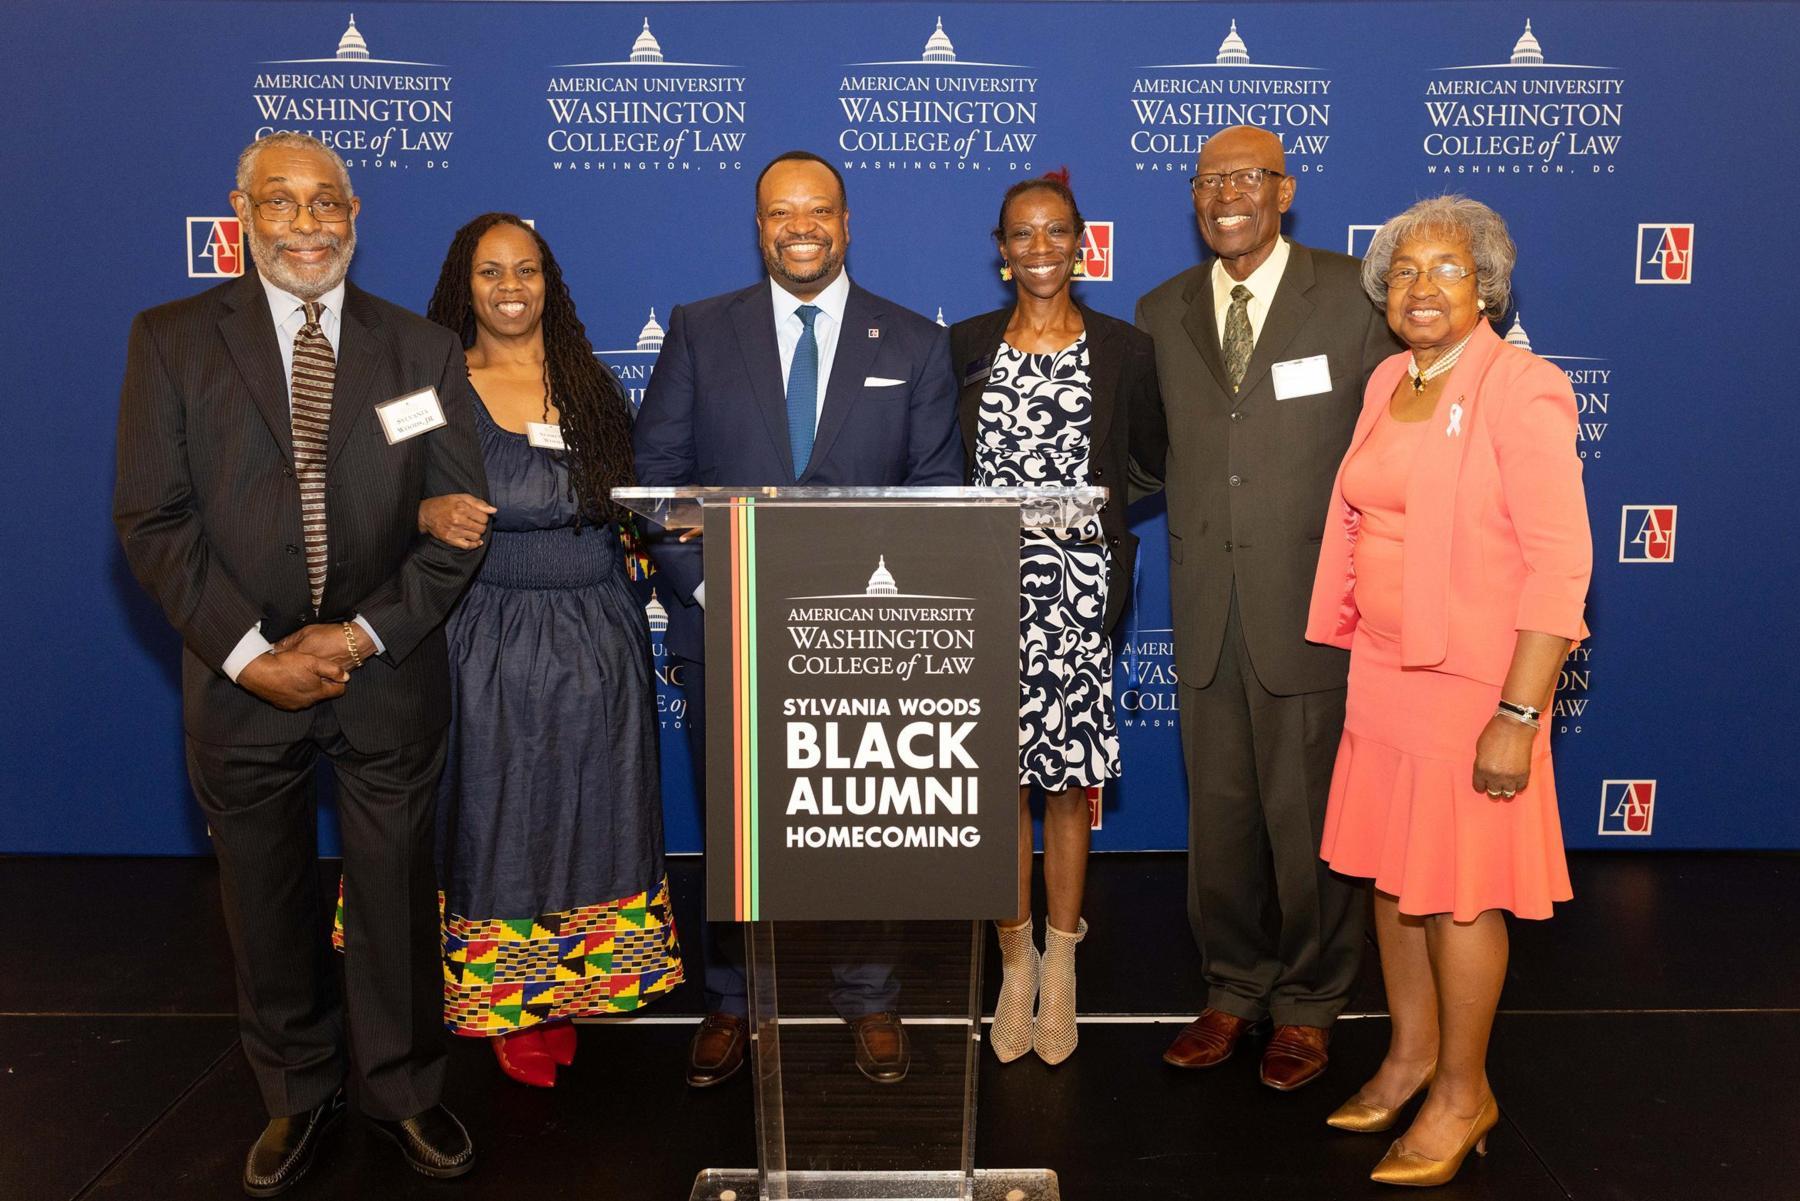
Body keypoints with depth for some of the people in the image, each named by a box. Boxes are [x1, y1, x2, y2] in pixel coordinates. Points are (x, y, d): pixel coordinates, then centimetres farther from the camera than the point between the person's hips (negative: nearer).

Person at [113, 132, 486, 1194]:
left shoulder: (424, 350, 2)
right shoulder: (173, 339, 0)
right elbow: (154, 520, -4)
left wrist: (362, 634, -12)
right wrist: (250, 653, -13)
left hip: (391, 676, 0)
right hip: (241, 677, 0)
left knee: (398, 896, 10)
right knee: (268, 905, 14)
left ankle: (405, 1090, 32)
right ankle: (298, 1095, 36)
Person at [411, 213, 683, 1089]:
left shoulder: (591, 386, 9)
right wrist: (431, 516, -22)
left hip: (596, 643, 3)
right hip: (489, 645, -3)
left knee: (589, 813, 9)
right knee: (500, 814, 4)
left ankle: (575, 990, 26)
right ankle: (513, 1010, 20)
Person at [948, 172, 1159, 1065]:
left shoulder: (1125, 351, 4)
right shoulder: (964, 346, 6)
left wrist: (1101, 507, -2)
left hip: (1080, 589, -1)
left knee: (1069, 778, 6)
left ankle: (1060, 964, 23)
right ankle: (1015, 961, 20)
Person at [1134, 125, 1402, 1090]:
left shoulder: (1352, 298, -2)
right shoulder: (1162, 313, 9)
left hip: (1314, 605, -3)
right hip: (1207, 611, 4)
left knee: (1309, 817, 7)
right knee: (1218, 812, 13)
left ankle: (1308, 1006, 27)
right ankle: (1233, 990, 32)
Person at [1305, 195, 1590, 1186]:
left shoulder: (1519, 392, -13)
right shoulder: (1387, 384, 9)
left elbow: (1559, 564, -17)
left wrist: (1518, 715, -21)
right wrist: (1352, 652, 12)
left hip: (1473, 680, -6)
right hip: (1383, 669, 7)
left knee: (1457, 889, 4)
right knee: (1389, 871, 15)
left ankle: (1463, 1093, 24)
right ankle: (1411, 1055, 34)